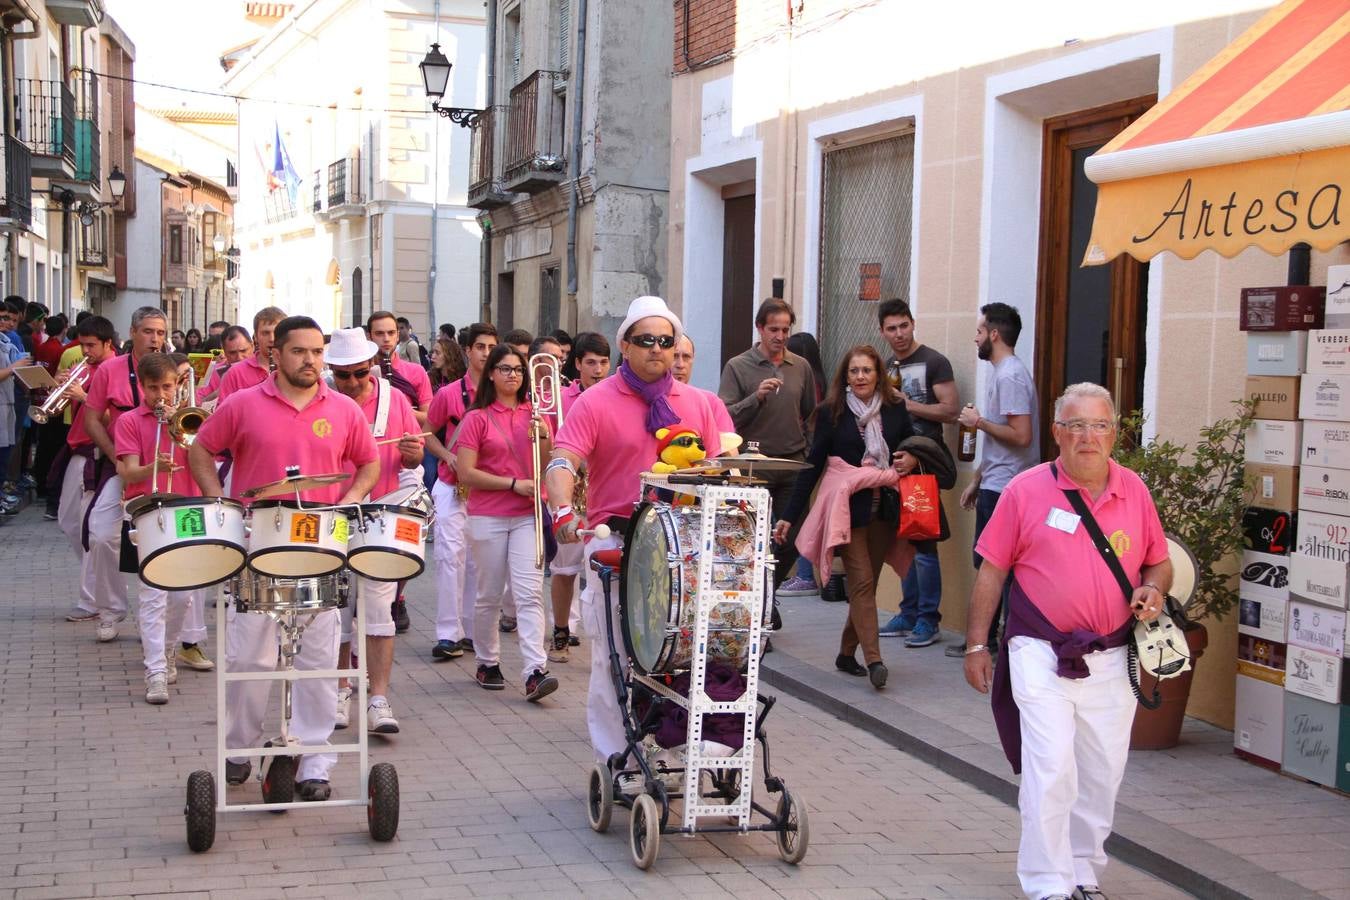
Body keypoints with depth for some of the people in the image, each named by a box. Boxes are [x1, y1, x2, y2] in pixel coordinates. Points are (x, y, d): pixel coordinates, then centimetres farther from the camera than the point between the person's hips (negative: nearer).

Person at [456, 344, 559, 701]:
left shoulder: (535, 415, 9)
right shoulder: (478, 418, -1)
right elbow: (466, 473, -8)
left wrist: (543, 436, -11)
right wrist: (514, 483, -12)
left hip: (528, 516, 2)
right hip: (488, 517, -2)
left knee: (529, 594, -9)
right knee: (490, 596, 8)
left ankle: (534, 672, -16)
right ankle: (487, 663, 25)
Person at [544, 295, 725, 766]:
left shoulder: (697, 404, 11)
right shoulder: (596, 402, -2)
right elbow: (562, 462, -14)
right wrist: (563, 509, -32)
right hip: (616, 541, -3)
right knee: (615, 657, 1)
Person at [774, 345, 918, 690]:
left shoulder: (895, 409, 6)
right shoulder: (831, 413, -2)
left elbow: (913, 447, 21)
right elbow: (813, 466, -1)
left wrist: (911, 460, -4)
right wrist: (789, 516, -4)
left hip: (884, 510, 3)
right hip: (849, 510, -3)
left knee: (867, 584, 8)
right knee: (861, 583, -10)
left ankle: (847, 653, 20)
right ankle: (873, 659, -14)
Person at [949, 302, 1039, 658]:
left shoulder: (1010, 376, -16)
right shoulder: (999, 373, 17)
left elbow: (1021, 436, -24)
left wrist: (979, 422, -13)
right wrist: (976, 481, 23)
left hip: (1004, 489, -11)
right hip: (993, 485, 11)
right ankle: (985, 638, 21)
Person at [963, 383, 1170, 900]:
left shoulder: (1134, 491, 6)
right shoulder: (1026, 490, -4)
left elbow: (1159, 563, 17)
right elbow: (991, 572, 1)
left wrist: (1153, 591, -7)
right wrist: (975, 645, 0)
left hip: (1111, 659, 4)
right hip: (1042, 655, -4)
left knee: (1101, 777, 12)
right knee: (1051, 771, -11)